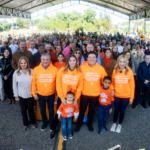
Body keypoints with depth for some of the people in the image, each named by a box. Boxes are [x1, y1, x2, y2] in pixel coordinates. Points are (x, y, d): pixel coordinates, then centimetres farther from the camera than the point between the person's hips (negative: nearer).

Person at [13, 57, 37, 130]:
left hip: (30, 95, -1)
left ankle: (33, 122, 40)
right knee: (23, 110, 16)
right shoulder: (16, 73, -8)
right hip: (21, 96, 1)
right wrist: (16, 95, 0)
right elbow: (14, 85, -2)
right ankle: (25, 123, 39)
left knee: (31, 109, 16)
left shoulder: (31, 71, -11)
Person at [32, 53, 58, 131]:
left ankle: (51, 123, 45)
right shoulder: (36, 69, -12)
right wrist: (34, 93, -1)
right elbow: (34, 83, -4)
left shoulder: (54, 69, -15)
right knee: (42, 110, 21)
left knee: (51, 110, 19)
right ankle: (44, 122, 47)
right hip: (40, 95, 1)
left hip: (51, 95, -1)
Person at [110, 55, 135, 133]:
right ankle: (114, 123, 40)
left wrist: (131, 98, -5)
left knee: (122, 111, 15)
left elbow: (132, 86, -7)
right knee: (116, 110, 16)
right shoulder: (115, 71, -6)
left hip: (126, 96, -1)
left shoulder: (129, 71, -12)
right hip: (116, 95, 1)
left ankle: (120, 124, 39)